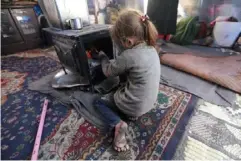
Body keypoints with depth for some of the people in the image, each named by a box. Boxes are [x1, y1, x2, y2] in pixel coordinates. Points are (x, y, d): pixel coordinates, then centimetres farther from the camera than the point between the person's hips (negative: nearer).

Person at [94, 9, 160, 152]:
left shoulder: (129, 56, -27)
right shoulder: (151, 48, -4)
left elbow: (108, 71, -10)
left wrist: (102, 56, 8)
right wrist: (117, 34, 3)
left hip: (134, 107, -7)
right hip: (149, 103, 8)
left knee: (97, 100, 12)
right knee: (120, 86, 32)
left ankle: (118, 124, -6)